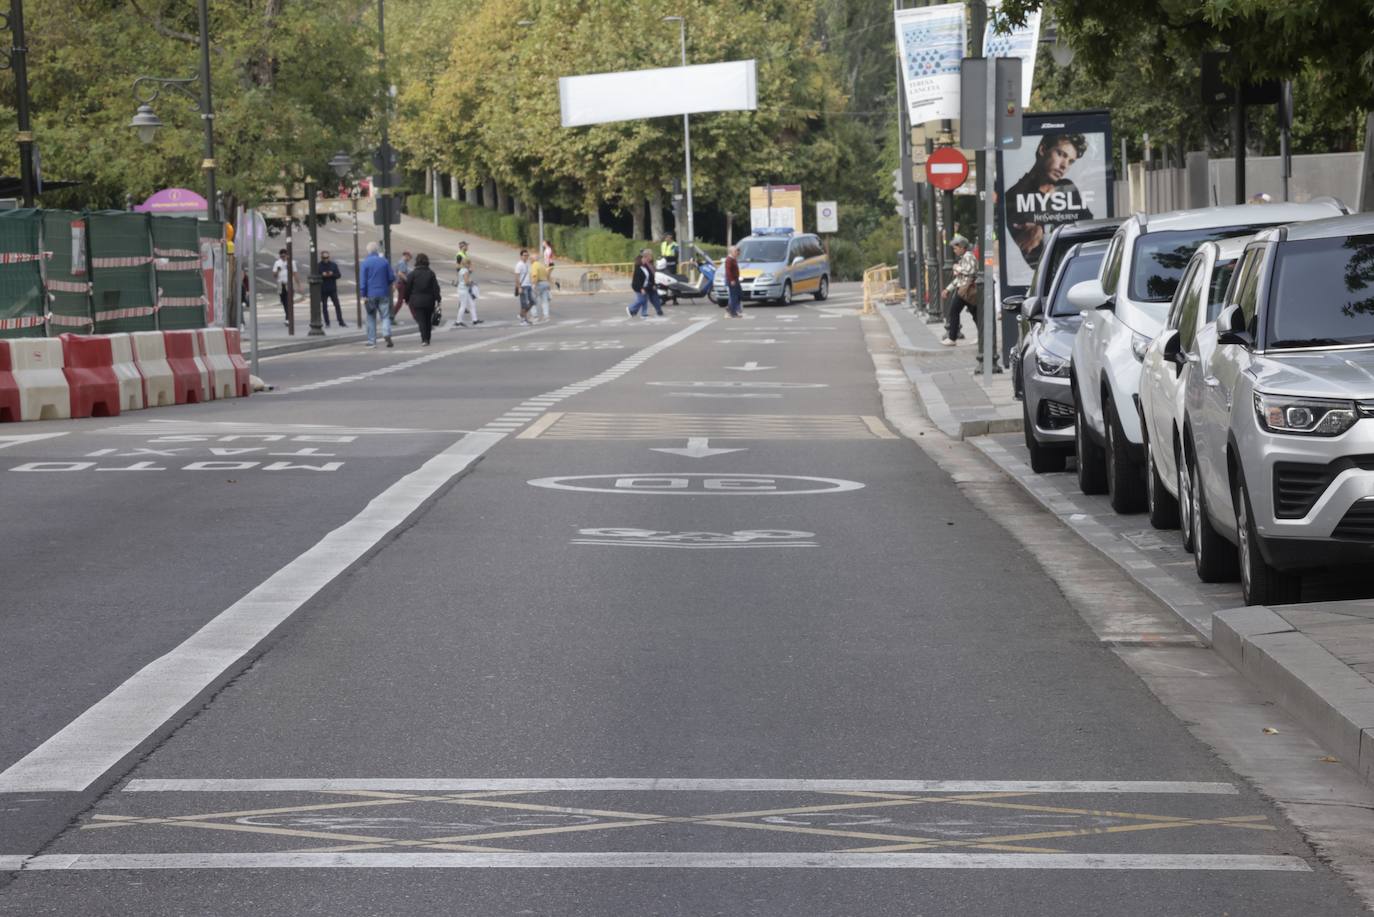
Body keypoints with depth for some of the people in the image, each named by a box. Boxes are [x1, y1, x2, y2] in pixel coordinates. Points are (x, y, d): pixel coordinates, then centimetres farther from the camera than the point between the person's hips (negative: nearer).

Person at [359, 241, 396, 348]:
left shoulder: (365, 263, -5)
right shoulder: (384, 261, 1)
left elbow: (363, 280, -8)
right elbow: (392, 278, 4)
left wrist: (363, 295, -6)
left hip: (370, 295, -1)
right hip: (383, 294, 1)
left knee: (371, 318, 8)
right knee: (385, 316, 3)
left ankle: (372, 341, 8)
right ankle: (387, 334, -21)